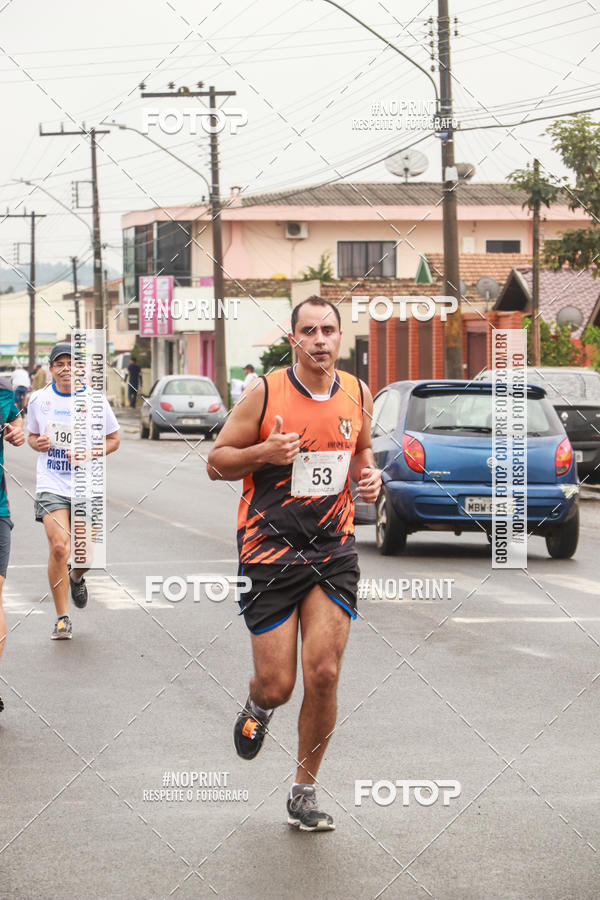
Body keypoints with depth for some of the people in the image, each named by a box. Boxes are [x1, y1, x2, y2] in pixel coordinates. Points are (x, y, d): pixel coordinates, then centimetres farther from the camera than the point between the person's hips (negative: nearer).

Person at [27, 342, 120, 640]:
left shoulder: (95, 399, -3)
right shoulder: (39, 399, 2)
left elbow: (113, 439, 6)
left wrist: (91, 453, -13)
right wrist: (38, 444, -7)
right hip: (51, 485, 0)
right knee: (59, 548, -15)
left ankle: (77, 577, 41)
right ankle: (62, 619, -1)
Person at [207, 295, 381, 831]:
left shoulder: (358, 395, 5)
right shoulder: (265, 394, -8)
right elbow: (216, 463, -2)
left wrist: (370, 476, 1)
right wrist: (264, 452, -20)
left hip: (333, 551, 3)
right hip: (270, 551, -3)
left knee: (324, 675, -6)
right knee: (277, 684, -2)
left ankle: (305, 792, 11)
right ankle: (258, 706, 38)